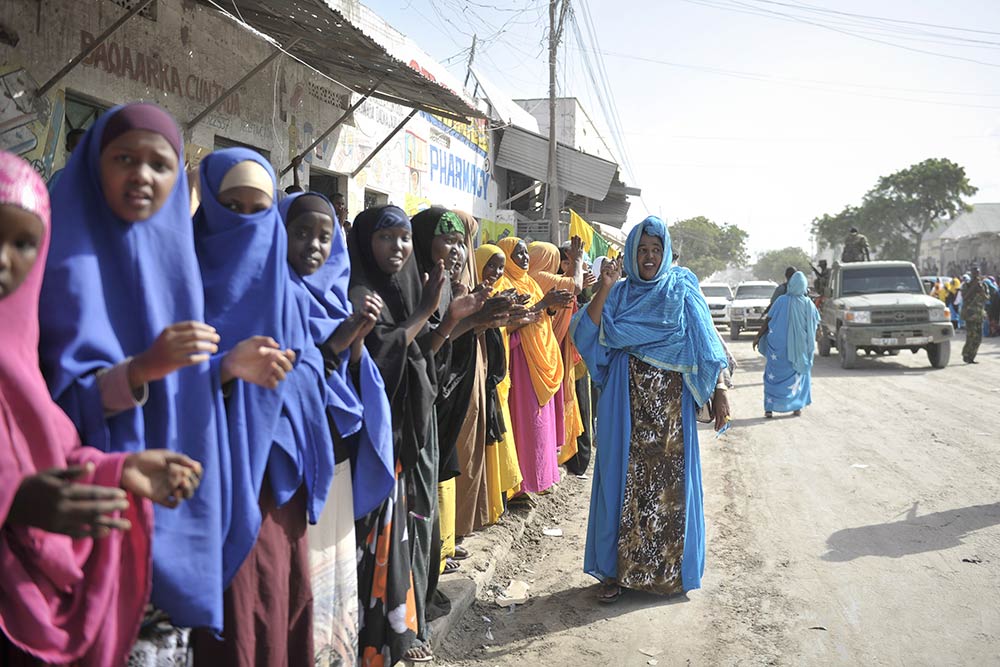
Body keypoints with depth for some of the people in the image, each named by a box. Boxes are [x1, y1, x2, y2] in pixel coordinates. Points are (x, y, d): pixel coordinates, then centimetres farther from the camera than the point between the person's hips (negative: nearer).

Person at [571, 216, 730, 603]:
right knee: (624, 479, 2)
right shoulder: (619, 294, 8)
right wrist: (604, 288, -12)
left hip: (671, 401, 0)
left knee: (669, 482, 2)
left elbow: (705, 343, 2)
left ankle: (669, 571, 16)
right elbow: (587, 334, -5)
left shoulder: (682, 290, 6)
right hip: (626, 402, 1)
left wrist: (718, 390, -7)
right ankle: (617, 570, 12)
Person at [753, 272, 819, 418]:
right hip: (798, 348, 1)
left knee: (773, 375, 9)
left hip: (779, 345, -1)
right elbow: (816, 322, 9)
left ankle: (769, 409, 4)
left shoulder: (782, 301, -8)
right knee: (798, 375, 20)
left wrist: (758, 337, -2)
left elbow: (768, 320, -9)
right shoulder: (808, 304, -3)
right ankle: (797, 407, 19)